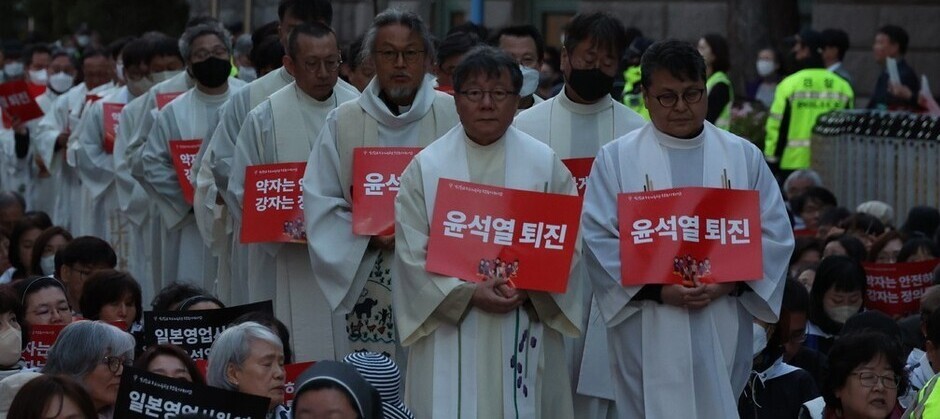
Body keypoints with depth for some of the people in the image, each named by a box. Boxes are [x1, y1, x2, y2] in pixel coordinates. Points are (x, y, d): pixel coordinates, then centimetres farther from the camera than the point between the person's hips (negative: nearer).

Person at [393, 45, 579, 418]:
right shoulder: (427, 167, 2)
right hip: (450, 334, -1)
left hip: (525, 330, 1)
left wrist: (527, 289, -14)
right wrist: (469, 293, -14)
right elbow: (412, 251, -3)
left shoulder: (544, 164, 5)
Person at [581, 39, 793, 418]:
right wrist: (658, 289, -16)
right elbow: (599, 240, -4)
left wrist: (731, 282, -11)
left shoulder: (743, 156, 9)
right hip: (648, 335, -2)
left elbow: (775, 234, 6)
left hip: (723, 333, 2)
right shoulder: (617, 159, 3)